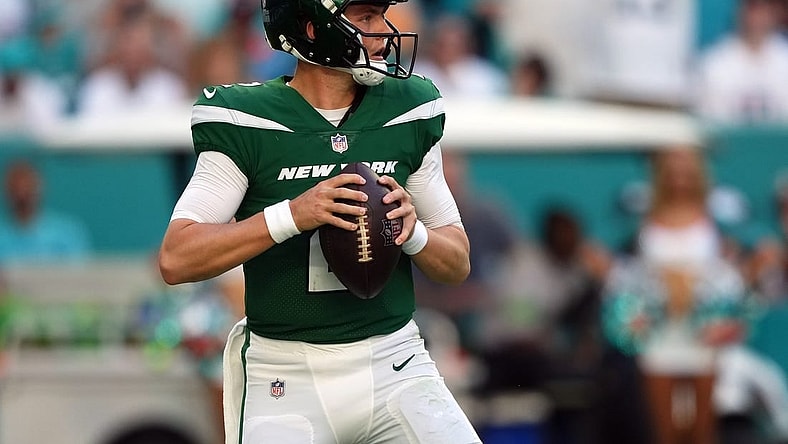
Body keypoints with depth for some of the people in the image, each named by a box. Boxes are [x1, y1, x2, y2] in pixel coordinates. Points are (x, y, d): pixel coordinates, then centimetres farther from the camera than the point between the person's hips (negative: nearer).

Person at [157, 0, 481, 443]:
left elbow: (458, 264, 11)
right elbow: (176, 259, -15)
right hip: (287, 378, -3)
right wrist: (292, 215, -27)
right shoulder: (247, 124, -7)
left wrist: (413, 232, -12)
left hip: (394, 361, 3)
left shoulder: (407, 115, 5)